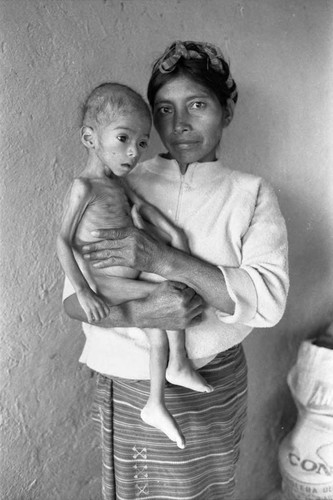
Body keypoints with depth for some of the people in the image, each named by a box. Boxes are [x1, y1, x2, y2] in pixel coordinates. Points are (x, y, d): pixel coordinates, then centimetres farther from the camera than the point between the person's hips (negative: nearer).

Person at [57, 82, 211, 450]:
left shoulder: (117, 182, 7)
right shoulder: (83, 187, -18)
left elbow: (142, 205, 21)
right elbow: (63, 241, -17)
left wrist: (174, 235, 13)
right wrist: (82, 292, -21)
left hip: (130, 280, 9)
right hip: (106, 285, -9)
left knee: (159, 335, 11)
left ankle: (155, 405, 25)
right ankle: (179, 366, 2)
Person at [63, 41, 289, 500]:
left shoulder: (251, 194, -4)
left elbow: (270, 299, -17)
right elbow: (75, 299, -6)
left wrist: (165, 259, -26)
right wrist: (138, 312, -26)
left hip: (215, 387, 0)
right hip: (127, 389, 1)